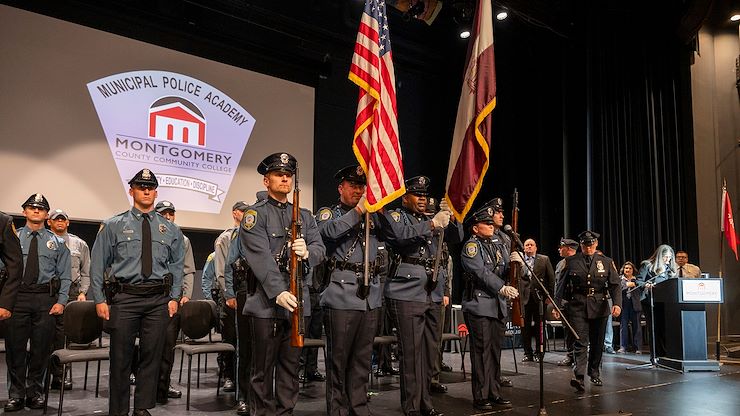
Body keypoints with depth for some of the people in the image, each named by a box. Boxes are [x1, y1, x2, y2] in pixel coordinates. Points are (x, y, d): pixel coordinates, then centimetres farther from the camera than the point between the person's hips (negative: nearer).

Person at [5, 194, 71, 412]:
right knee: (15, 347, 3)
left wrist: (61, 301, -3)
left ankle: (35, 392, 19)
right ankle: (15, 394, 15)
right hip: (17, 296, 0)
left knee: (41, 348, 6)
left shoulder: (57, 242, 10)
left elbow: (64, 275, 7)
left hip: (46, 299, 1)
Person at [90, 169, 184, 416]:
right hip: (123, 298, -2)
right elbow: (98, 264, 3)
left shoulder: (170, 229, 11)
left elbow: (177, 266, 12)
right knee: (120, 356, 3)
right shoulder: (113, 226, 5)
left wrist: (174, 298, 3)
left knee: (152, 355, 5)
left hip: (158, 300, 2)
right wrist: (99, 300, -3)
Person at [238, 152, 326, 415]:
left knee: (290, 367, 13)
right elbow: (261, 258, -14)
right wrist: (279, 293, -26)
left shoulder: (305, 216, 16)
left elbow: (320, 249, 5)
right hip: (266, 302, -5)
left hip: (297, 302, 5)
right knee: (263, 369, 5)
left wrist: (307, 253, -20)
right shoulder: (255, 215, -1)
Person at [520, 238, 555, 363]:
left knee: (539, 326, 3)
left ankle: (539, 353, 14)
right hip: (524, 298, 1)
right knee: (525, 327, 4)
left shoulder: (544, 259, 7)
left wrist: (549, 296, -1)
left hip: (539, 297, -1)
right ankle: (527, 353, 14)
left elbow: (551, 279, 5)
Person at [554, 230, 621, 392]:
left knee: (597, 343, 11)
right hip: (577, 307, -2)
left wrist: (617, 303, -14)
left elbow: (615, 285, 1)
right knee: (580, 342, -13)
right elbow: (562, 284, 4)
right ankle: (578, 377, -20)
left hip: (599, 307, 2)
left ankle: (594, 374, 28)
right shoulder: (571, 262, 2)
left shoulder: (606, 262, 6)